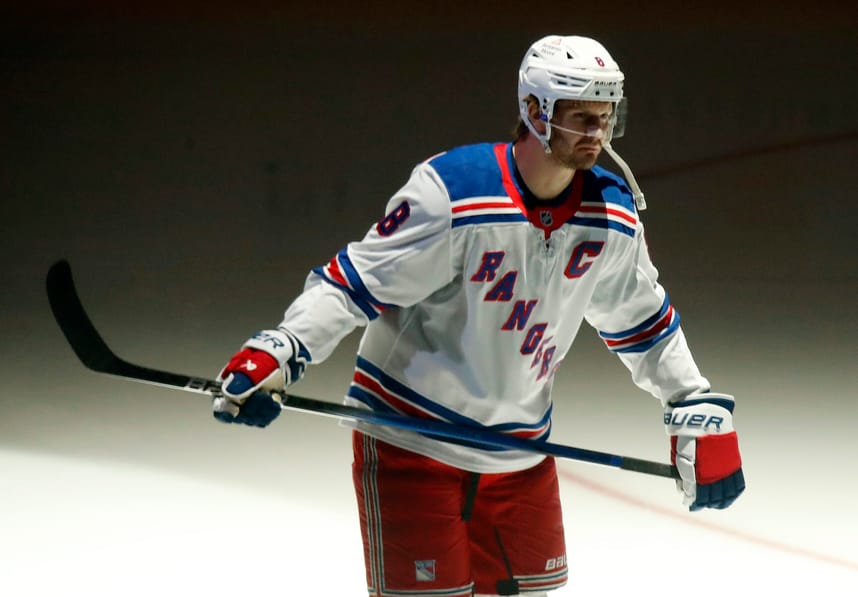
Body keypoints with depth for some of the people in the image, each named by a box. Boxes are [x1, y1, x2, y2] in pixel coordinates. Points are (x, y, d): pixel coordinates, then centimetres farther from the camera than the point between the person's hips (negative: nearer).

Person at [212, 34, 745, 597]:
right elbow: (353, 283, -18)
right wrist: (277, 350, -30)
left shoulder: (613, 215, -2)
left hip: (519, 453, 6)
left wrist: (701, 410, 13)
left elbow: (644, 323, 13)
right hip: (410, 439, -6)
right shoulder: (451, 191, -21)